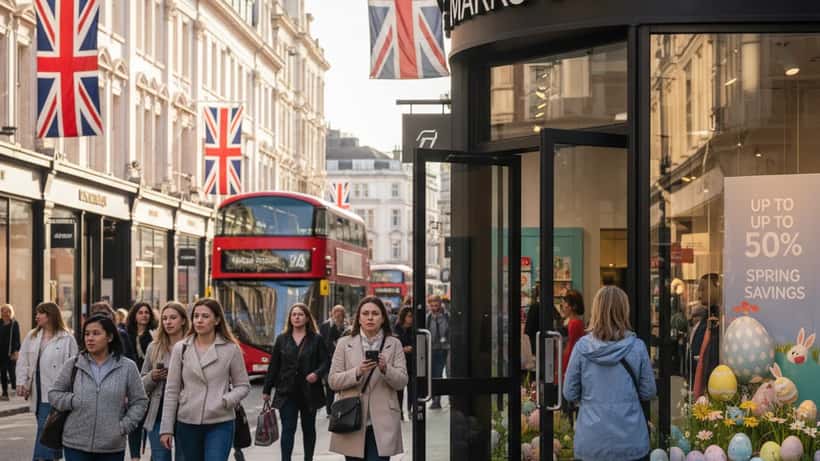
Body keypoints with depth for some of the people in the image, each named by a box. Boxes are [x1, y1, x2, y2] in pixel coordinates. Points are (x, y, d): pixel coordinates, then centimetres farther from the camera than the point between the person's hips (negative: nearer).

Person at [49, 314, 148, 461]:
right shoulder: (73, 364, 4)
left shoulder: (127, 367, 1)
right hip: (76, 445, 0)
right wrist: (75, 401, -10)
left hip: (112, 447, 0)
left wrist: (124, 426, -6)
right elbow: (54, 394, 8)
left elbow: (139, 401, 5)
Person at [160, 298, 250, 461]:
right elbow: (172, 390, 4)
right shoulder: (180, 348, 3)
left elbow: (243, 386, 5)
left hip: (220, 424, -3)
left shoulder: (231, 348, -1)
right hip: (186, 423, 3)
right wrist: (166, 428, 0)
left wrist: (226, 401, -15)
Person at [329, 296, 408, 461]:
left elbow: (402, 382, 1)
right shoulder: (344, 344, 7)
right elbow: (333, 381, 2)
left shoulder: (394, 344, 7)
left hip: (382, 423, -1)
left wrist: (385, 368, -18)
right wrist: (358, 372, -14)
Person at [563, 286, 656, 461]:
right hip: (631, 440, 0)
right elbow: (648, 392, 1)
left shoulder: (582, 347, -7)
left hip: (592, 441, 0)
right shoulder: (637, 347, -7)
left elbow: (570, 394, 0)